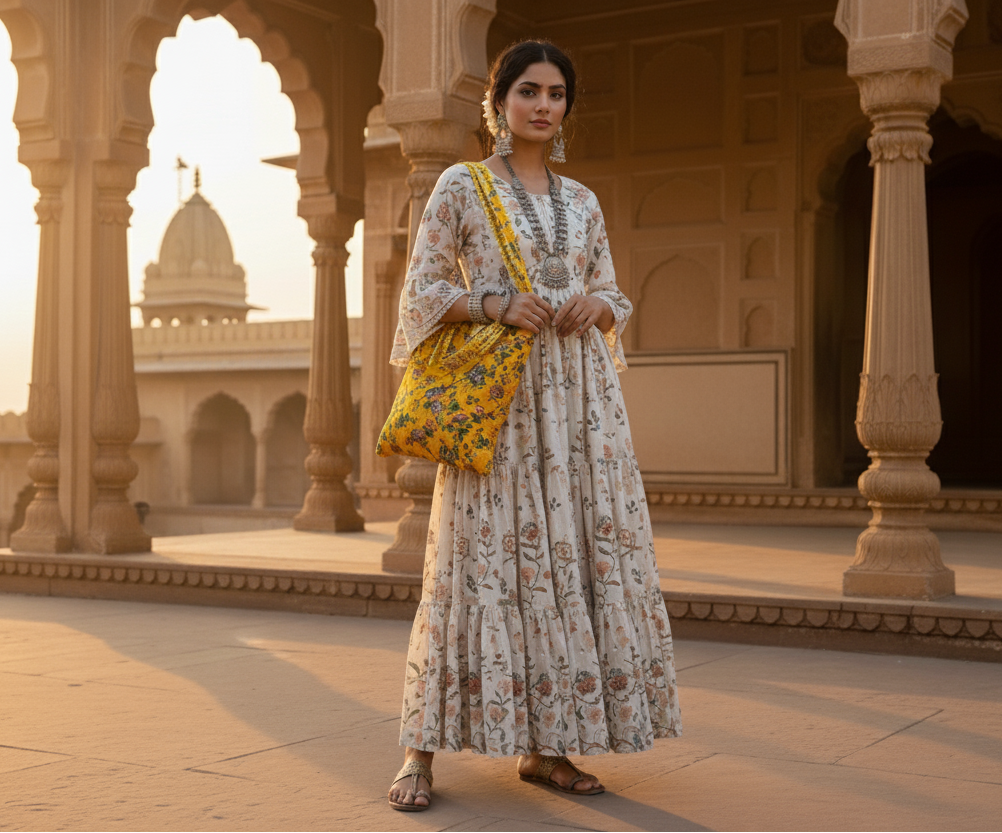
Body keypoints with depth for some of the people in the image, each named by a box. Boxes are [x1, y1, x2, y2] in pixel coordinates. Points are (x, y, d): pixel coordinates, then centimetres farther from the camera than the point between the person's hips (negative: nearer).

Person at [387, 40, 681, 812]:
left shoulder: (582, 201, 16)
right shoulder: (461, 187, 4)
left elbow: (614, 299, 17)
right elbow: (424, 290, 0)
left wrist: (594, 304, -6)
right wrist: (496, 302, -15)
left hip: (579, 394, 5)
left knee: (577, 552, 0)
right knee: (482, 558, -8)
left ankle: (544, 744, 10)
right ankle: (422, 753, -1)